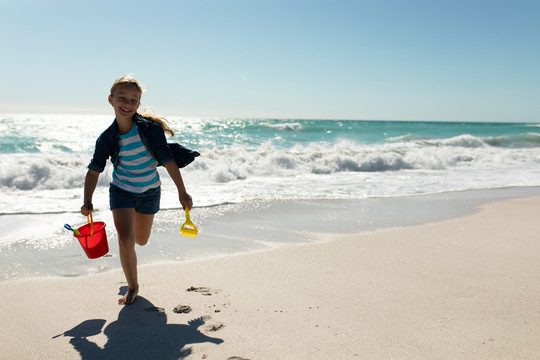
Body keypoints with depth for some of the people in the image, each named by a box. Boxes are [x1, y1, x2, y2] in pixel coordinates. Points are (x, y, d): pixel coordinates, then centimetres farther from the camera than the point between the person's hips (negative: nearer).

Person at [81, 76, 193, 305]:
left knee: (141, 241, 17)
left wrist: (182, 192, -16)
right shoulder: (107, 138, -11)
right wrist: (87, 202, -16)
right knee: (125, 240, -15)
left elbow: (168, 160, -15)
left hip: (149, 191, 0)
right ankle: (132, 287, 8)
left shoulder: (150, 129, -17)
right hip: (121, 190, 0)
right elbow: (94, 171, -5)